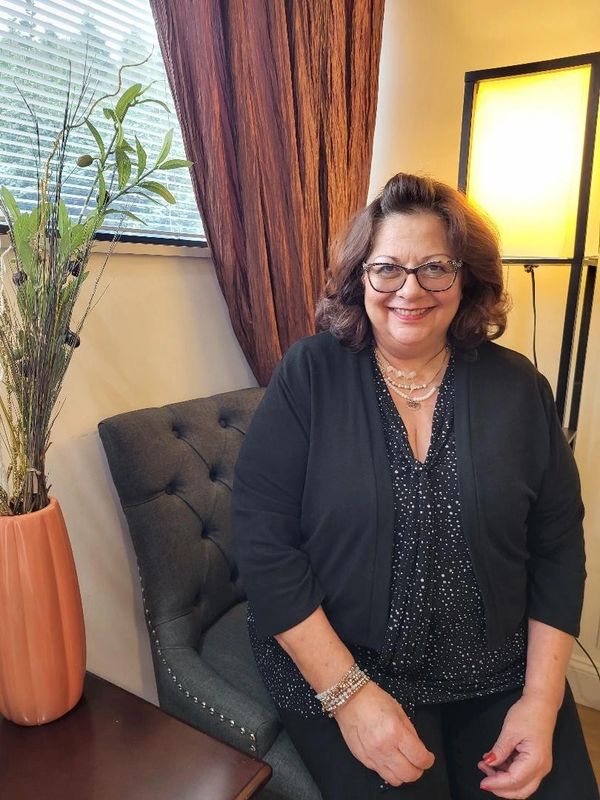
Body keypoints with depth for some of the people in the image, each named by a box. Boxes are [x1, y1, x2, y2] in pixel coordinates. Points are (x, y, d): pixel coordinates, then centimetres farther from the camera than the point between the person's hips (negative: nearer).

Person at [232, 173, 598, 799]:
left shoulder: (517, 387, -2)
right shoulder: (308, 377, -10)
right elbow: (264, 543, -13)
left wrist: (542, 699, -5)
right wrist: (348, 693, -16)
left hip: (498, 675, 3)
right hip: (336, 668, -2)